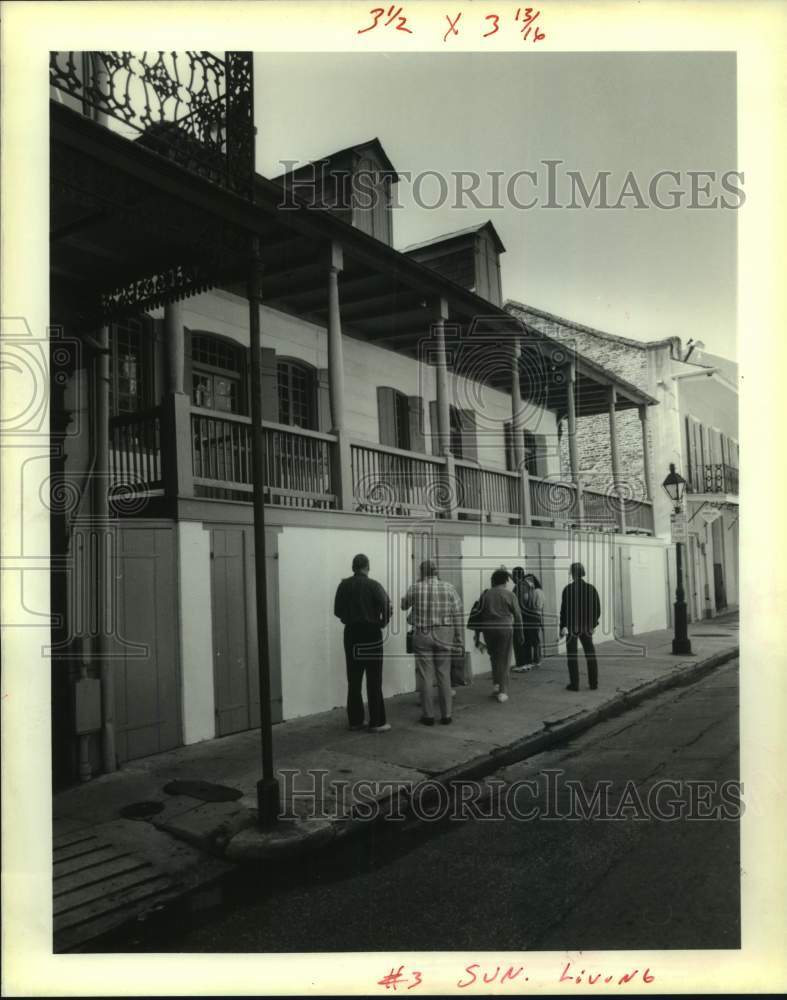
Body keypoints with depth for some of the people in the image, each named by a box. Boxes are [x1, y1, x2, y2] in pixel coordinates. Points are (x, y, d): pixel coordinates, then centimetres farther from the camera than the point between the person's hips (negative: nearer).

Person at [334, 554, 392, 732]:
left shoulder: (343, 585, 2)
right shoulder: (373, 585, -9)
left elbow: (337, 611, 5)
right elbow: (387, 607, -16)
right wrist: (382, 623, 1)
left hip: (351, 634, 4)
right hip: (370, 634, -4)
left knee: (354, 680, 11)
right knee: (374, 681, 1)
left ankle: (355, 720, 15)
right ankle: (377, 722, 2)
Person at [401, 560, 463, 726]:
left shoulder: (415, 588, -2)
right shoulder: (449, 587, 1)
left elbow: (404, 606, 14)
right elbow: (458, 614, -1)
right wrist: (459, 639, 3)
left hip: (422, 636, -1)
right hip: (444, 636, 1)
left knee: (425, 676, 4)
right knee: (444, 675, 9)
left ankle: (428, 715, 8)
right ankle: (446, 715, 13)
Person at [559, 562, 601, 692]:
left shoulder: (568, 589, -12)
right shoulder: (591, 588, 0)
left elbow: (564, 609, -13)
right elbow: (597, 609, 4)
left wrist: (563, 626, -7)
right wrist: (593, 623, 15)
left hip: (572, 627, -4)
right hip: (587, 627, 4)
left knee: (572, 656, 4)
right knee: (590, 655, 12)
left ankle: (574, 684, 4)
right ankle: (593, 683, 14)